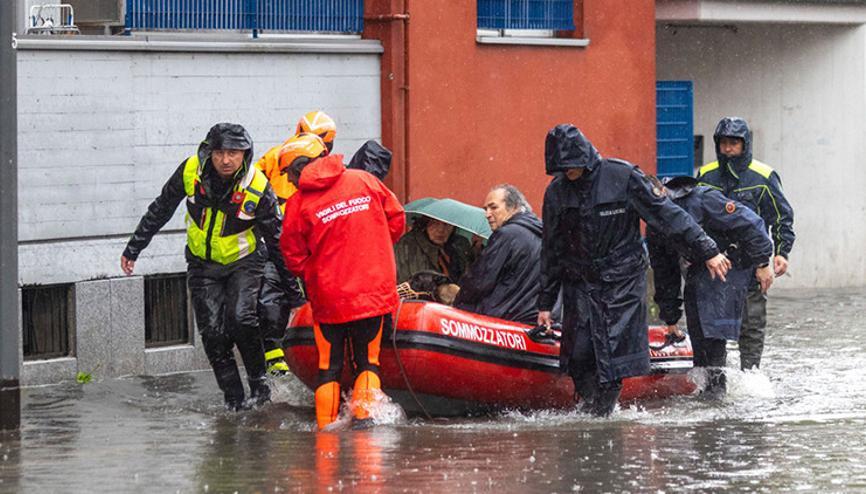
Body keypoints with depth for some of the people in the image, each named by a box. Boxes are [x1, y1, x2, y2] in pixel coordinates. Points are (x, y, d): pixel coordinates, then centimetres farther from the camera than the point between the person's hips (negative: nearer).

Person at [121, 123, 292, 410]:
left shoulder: (258, 188, -20)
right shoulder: (191, 171, -15)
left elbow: (276, 239, -9)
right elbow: (159, 211, 0)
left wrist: (292, 285, -5)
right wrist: (133, 249, 3)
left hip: (243, 262, -3)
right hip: (202, 264, 3)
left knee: (241, 318, -23)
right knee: (212, 332, -6)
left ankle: (259, 384, -5)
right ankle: (234, 398, 1)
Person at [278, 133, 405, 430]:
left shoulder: (298, 204, -8)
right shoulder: (365, 181, 0)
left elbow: (294, 259, -4)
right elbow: (396, 219, 8)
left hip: (328, 298, -2)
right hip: (374, 291, 2)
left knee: (329, 367, 11)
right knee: (367, 361, 13)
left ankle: (326, 424, 11)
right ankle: (364, 413, -2)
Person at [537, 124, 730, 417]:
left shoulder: (622, 177, -10)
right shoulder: (556, 192, 2)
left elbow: (667, 216, -5)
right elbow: (552, 250, 11)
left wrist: (707, 251, -5)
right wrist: (545, 303, 11)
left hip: (623, 280, -3)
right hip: (580, 282, 3)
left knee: (615, 349, -9)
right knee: (579, 351, -5)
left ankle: (603, 412, -4)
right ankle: (588, 403, 11)